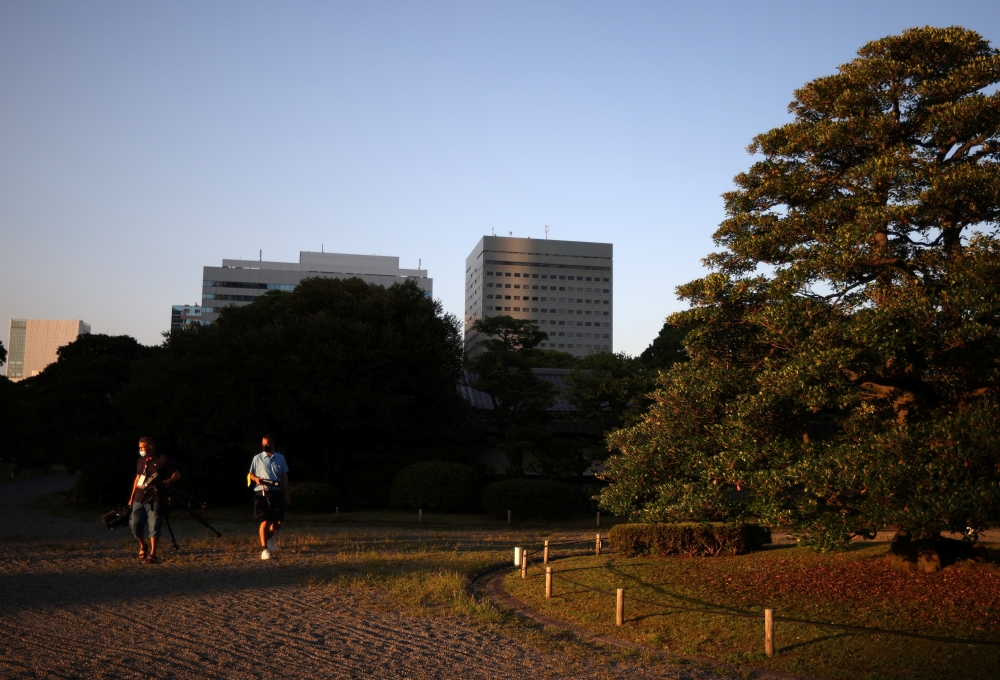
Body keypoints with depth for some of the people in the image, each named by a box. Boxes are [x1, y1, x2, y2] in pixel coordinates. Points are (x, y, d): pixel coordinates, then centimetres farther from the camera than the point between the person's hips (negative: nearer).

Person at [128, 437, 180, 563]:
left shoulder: (163, 460, -3)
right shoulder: (141, 461, 15)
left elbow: (177, 474, 0)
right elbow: (137, 478, 22)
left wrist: (167, 482, -20)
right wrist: (131, 498, 18)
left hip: (154, 500, -5)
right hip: (139, 499, 5)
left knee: (153, 526, -8)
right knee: (135, 524, 1)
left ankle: (152, 554, -4)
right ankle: (143, 546, 25)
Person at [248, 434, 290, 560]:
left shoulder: (280, 458, 10)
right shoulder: (257, 458, 6)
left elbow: (284, 476, 11)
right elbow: (251, 474, 11)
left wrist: (287, 494, 6)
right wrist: (256, 479, -12)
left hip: (277, 493, 2)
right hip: (262, 493, -2)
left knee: (279, 521, -1)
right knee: (265, 521, -7)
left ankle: (269, 537, 29)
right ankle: (264, 549, 0)